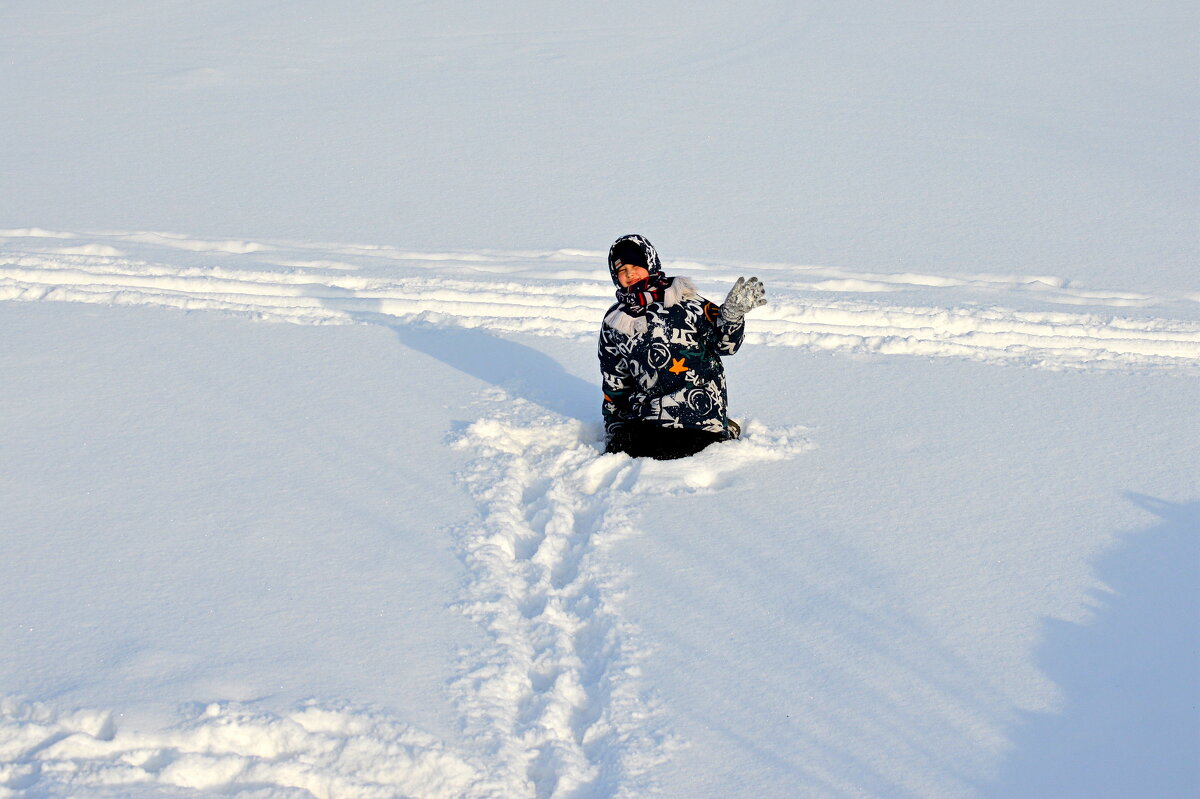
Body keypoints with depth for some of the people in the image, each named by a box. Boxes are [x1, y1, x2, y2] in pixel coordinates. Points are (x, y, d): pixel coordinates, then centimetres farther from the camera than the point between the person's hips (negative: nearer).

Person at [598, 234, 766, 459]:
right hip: (644, 413, 5)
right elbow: (614, 382, 21)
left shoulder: (683, 299, 2)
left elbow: (724, 343, 0)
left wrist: (732, 314, -18)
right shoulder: (614, 321, 15)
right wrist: (613, 424, 16)